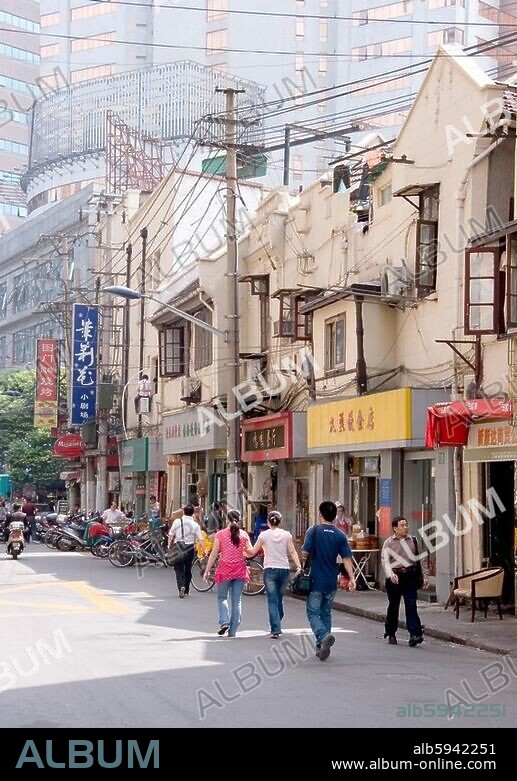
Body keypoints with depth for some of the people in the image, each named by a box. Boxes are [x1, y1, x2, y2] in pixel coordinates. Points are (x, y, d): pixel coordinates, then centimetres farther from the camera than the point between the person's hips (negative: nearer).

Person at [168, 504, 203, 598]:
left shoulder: (177, 522, -4)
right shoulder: (195, 525, -2)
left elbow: (171, 535, -2)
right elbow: (200, 539, -5)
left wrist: (169, 546, 8)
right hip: (190, 548, 1)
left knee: (179, 569, 3)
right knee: (188, 569, 15)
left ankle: (181, 587, -20)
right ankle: (186, 590, 22)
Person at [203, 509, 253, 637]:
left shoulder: (220, 534, -4)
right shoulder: (244, 534, 1)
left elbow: (214, 554, -5)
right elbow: (250, 552, 3)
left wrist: (207, 570, 0)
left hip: (225, 569, -2)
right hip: (240, 569, 2)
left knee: (222, 597, 13)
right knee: (236, 601, 7)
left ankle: (224, 622, -9)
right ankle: (233, 631, 6)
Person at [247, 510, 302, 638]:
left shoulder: (264, 535, -2)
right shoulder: (286, 535, 3)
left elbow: (253, 552, 4)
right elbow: (292, 552, -3)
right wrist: (298, 566, -3)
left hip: (270, 570, -2)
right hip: (284, 570, 3)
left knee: (272, 601, -3)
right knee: (279, 599, 16)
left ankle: (275, 629, -14)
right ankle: (277, 627, 24)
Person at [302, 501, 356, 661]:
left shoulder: (314, 531, -8)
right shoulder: (340, 535, 2)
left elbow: (305, 553, -11)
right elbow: (346, 559, -4)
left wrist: (304, 564, 10)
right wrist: (352, 579, -5)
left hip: (316, 581, -4)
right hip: (332, 582, 4)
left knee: (313, 612, 2)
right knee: (326, 613, 16)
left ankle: (324, 636, -24)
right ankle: (322, 647, 18)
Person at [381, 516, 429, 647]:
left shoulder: (413, 541, 9)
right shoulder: (389, 543, 1)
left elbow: (421, 559, 15)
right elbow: (385, 560, -9)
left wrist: (425, 576, 10)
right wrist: (390, 574, -27)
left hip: (409, 577, 1)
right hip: (394, 577, -1)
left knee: (411, 605, -9)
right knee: (393, 606, 9)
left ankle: (415, 634, -14)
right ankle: (391, 634, 21)